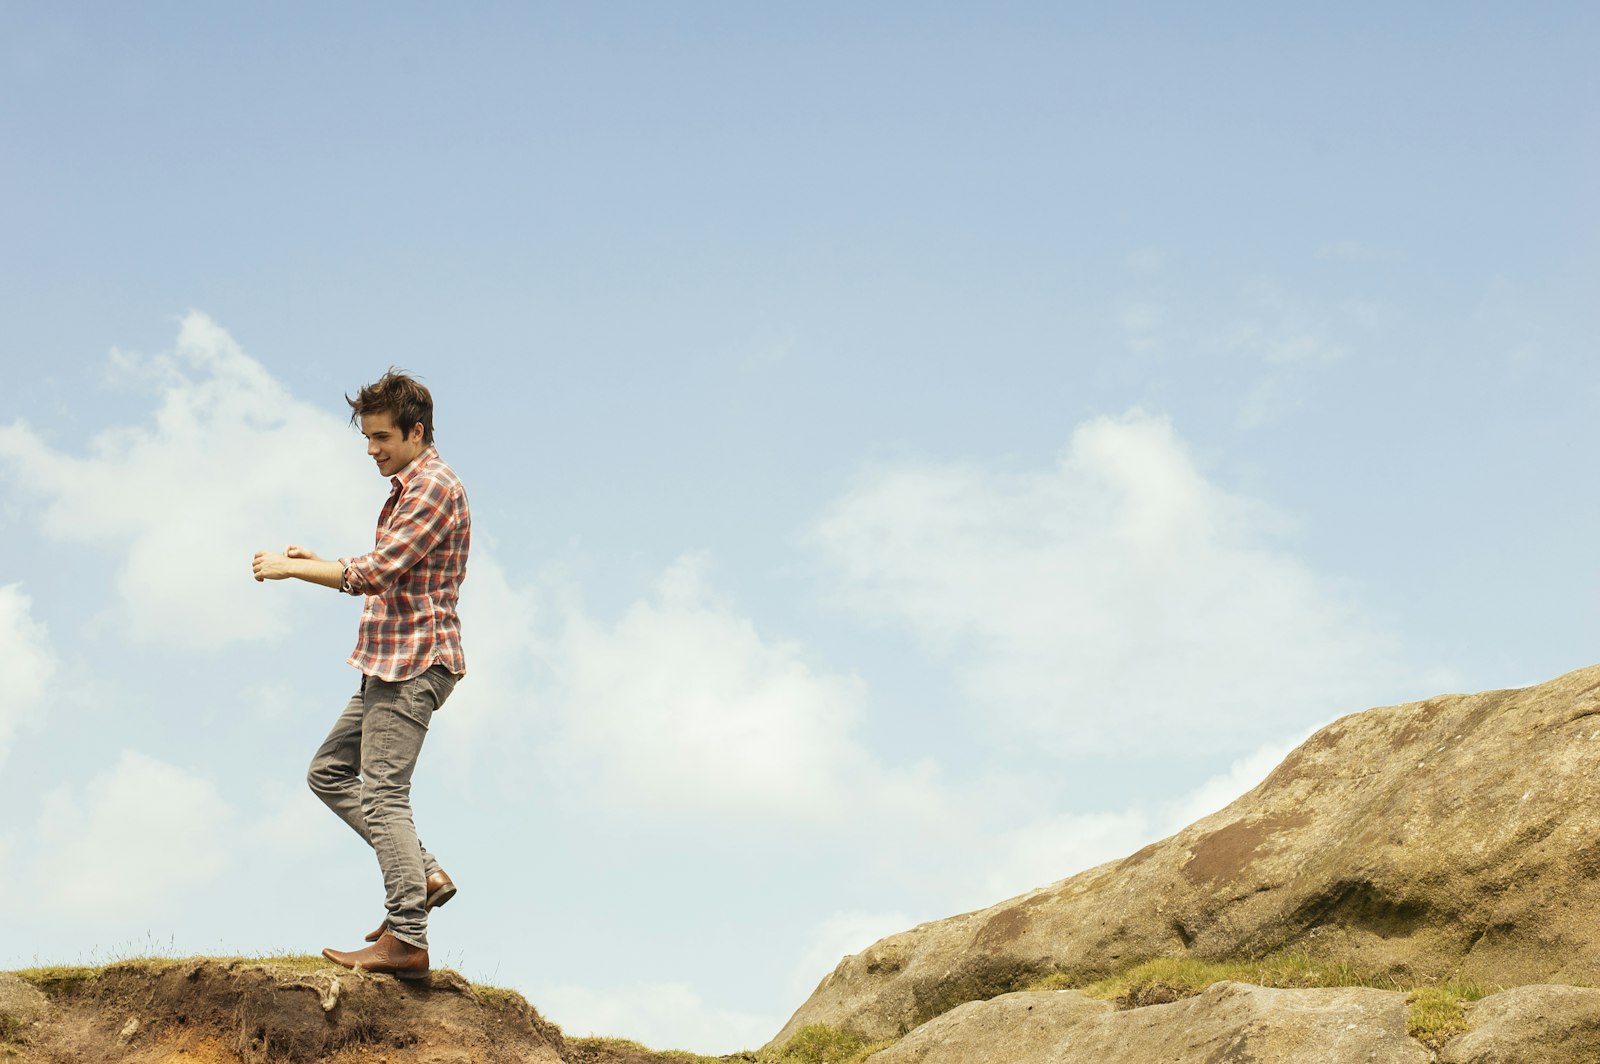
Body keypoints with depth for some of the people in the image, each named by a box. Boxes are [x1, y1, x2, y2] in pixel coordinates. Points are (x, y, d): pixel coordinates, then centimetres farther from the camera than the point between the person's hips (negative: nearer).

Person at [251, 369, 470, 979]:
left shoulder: (434, 488, -13)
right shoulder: (407, 489, 20)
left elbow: (375, 572, -21)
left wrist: (292, 568, -13)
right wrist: (316, 562, 9)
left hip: (414, 661, -11)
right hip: (390, 663, 11)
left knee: (383, 793, -13)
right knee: (329, 772, 14)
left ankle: (406, 939, -14)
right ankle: (423, 876, 10)